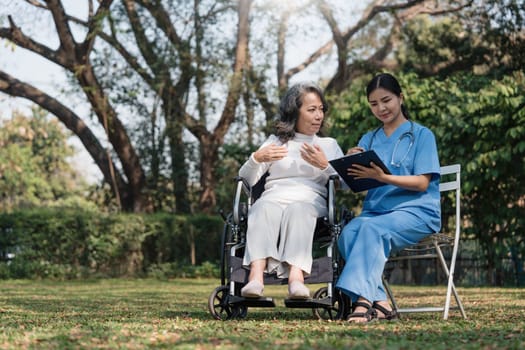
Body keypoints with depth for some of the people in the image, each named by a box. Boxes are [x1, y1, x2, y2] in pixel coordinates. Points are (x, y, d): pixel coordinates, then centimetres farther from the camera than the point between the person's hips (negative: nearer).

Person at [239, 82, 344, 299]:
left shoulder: (329, 145, 28)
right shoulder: (275, 142, 27)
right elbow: (246, 179, 16)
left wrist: (325, 167, -5)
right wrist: (256, 159, -5)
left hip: (311, 202, 0)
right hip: (274, 198, 1)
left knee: (298, 209, -38)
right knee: (264, 207, -37)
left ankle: (296, 276, -59)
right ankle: (256, 276, -56)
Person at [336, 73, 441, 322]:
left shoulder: (422, 135, 7)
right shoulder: (369, 139, 20)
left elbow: (422, 183, -6)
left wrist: (382, 177, -20)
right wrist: (351, 166, -13)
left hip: (416, 211, -4)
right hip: (375, 209, 4)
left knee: (372, 228, -35)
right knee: (348, 233, -30)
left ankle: (363, 299, -42)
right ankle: (378, 303, -34)